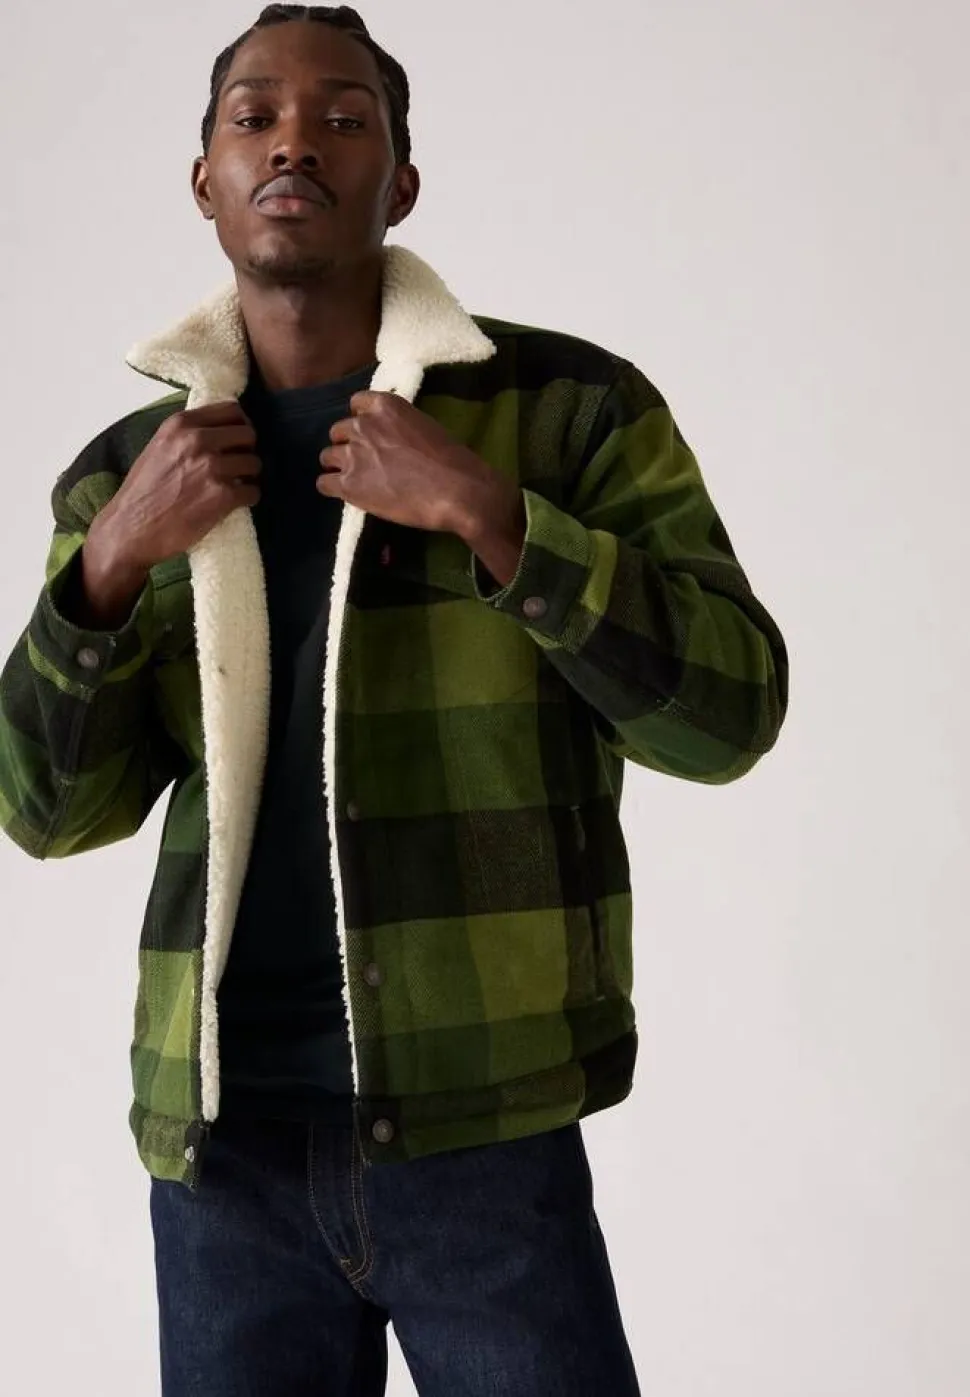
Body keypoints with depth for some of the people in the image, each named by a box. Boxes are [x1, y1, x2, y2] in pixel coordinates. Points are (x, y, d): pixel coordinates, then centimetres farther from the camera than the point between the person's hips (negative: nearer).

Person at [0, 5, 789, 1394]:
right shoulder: (125, 475, 7)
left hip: (482, 1136, -2)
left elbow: (728, 710, -8)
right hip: (223, 1149, 3)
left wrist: (485, 512, -18)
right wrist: (114, 560, -10)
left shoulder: (567, 407, -2)